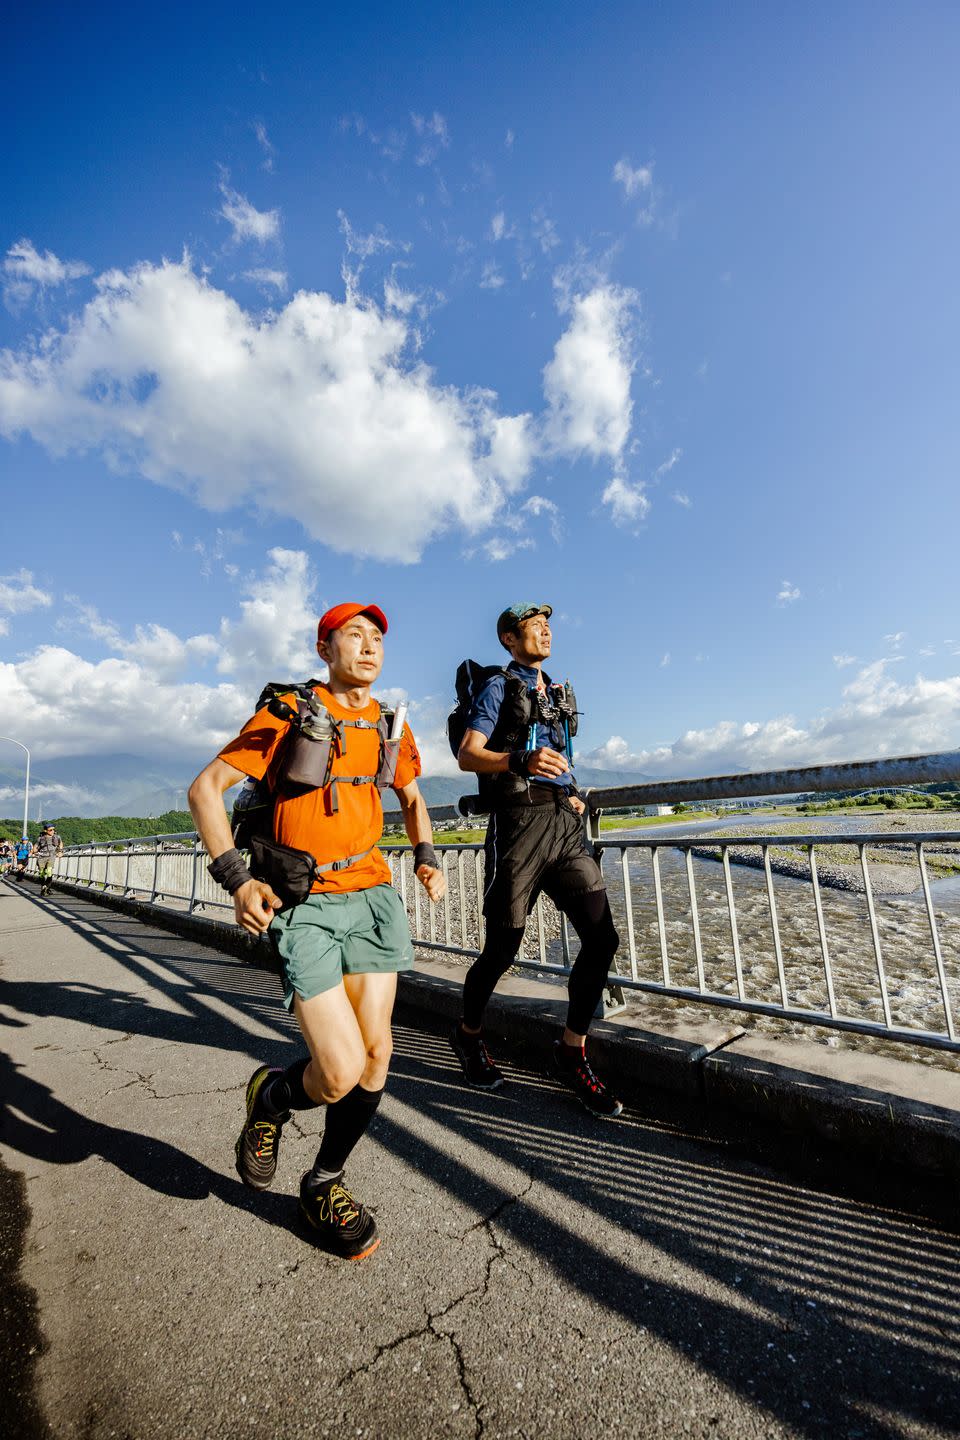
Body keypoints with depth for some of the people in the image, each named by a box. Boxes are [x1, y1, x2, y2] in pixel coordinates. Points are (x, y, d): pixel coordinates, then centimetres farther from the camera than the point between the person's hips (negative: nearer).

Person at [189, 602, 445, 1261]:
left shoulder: (391, 725, 10)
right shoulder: (289, 713, -6)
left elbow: (410, 794, 26)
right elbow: (205, 787, -4)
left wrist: (427, 856, 10)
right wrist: (236, 877, -15)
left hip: (372, 893, 5)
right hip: (304, 903, -5)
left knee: (376, 1052, 6)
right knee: (341, 1073, -10)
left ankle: (326, 1182, 32)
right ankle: (271, 1095, 26)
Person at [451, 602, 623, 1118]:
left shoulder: (554, 692, 23)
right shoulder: (498, 687, 2)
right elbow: (468, 755, -10)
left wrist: (572, 794, 14)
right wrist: (521, 760, -27)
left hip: (565, 823, 7)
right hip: (520, 819, -6)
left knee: (601, 937, -2)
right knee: (503, 948, 2)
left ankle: (572, 1052, 15)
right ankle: (468, 1033, 30)